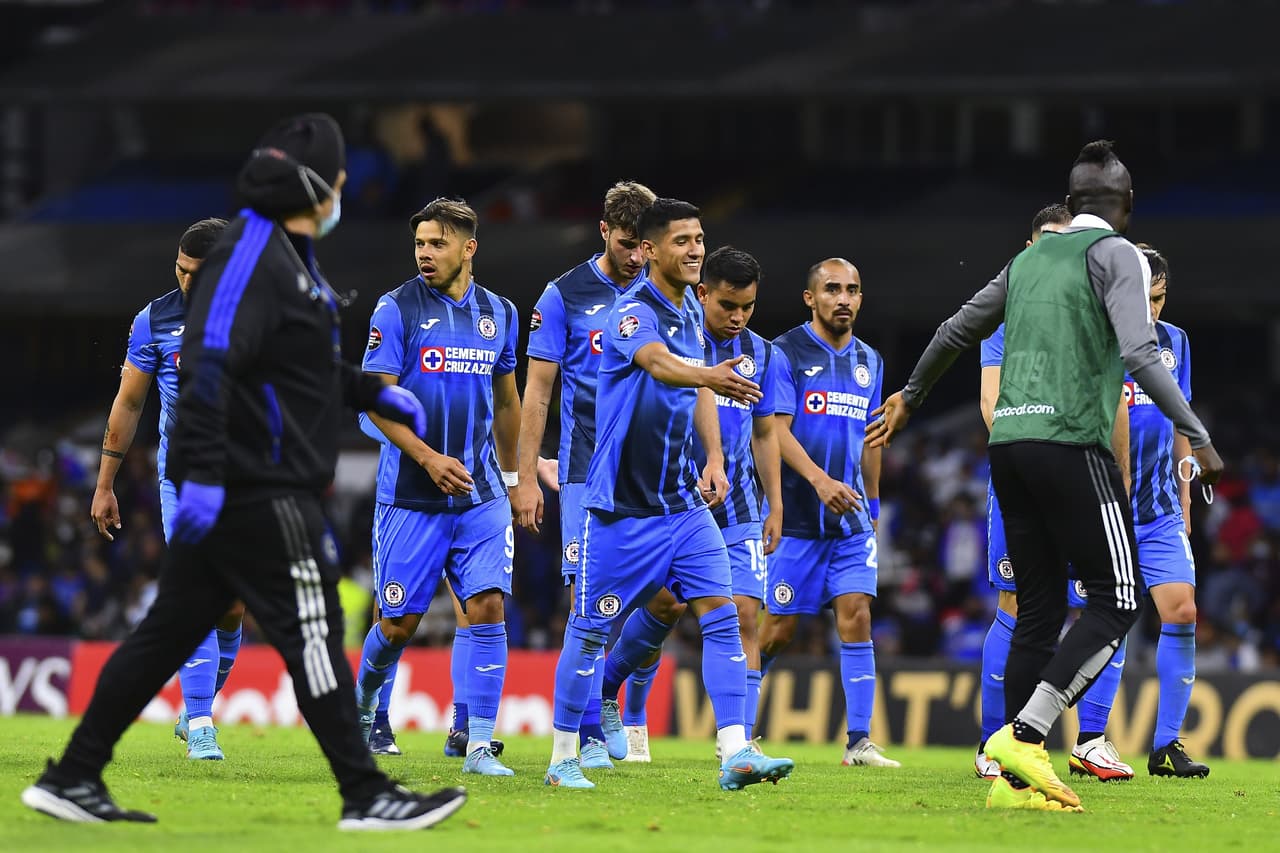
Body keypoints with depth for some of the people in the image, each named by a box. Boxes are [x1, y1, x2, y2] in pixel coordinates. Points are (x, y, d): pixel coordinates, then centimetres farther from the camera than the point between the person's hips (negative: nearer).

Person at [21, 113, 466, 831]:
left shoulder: (291, 254, 19)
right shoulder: (251, 255, -15)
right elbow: (211, 362, -25)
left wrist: (376, 394, 28)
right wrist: (203, 471, -31)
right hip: (259, 493, -11)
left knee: (171, 631, 11)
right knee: (312, 635, -5)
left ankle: (73, 780, 13)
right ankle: (367, 796, -1)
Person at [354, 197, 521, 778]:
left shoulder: (499, 313, 8)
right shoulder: (397, 309, -5)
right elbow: (376, 399, -8)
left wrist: (509, 476, 23)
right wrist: (428, 458, -18)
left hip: (479, 494, 3)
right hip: (410, 495, -3)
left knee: (487, 606, -11)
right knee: (400, 621, 2)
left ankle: (479, 745, -8)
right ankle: (363, 703, 32)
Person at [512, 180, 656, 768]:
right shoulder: (565, 295, 0)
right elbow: (537, 391, 3)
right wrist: (526, 477, -1)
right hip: (587, 472, -3)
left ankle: (605, 697, 18)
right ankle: (589, 733, -3)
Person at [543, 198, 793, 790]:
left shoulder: (690, 310, 9)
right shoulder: (633, 312, -15)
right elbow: (659, 363, -37)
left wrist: (714, 458, 7)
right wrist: (712, 377, -58)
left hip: (683, 499, 7)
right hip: (621, 507, -7)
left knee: (722, 614, -7)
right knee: (591, 631, 2)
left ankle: (735, 753, -12)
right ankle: (563, 758, 15)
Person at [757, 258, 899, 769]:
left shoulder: (868, 361, 13)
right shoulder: (785, 353, -6)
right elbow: (778, 430, -15)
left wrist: (872, 505, 22)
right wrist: (819, 480, -28)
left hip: (851, 521, 4)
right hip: (797, 516, -4)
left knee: (856, 616, -8)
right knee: (778, 628, 0)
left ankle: (859, 741, -9)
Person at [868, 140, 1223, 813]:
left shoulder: (1029, 259, 19)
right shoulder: (1117, 254, 0)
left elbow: (955, 332, 28)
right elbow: (1140, 354, -14)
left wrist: (909, 399, 44)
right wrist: (1197, 437, -14)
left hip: (1007, 446, 7)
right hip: (1072, 444, -7)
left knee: (1038, 611, 9)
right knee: (1116, 602, -3)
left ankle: (1015, 779, 3)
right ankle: (1025, 734, -18)